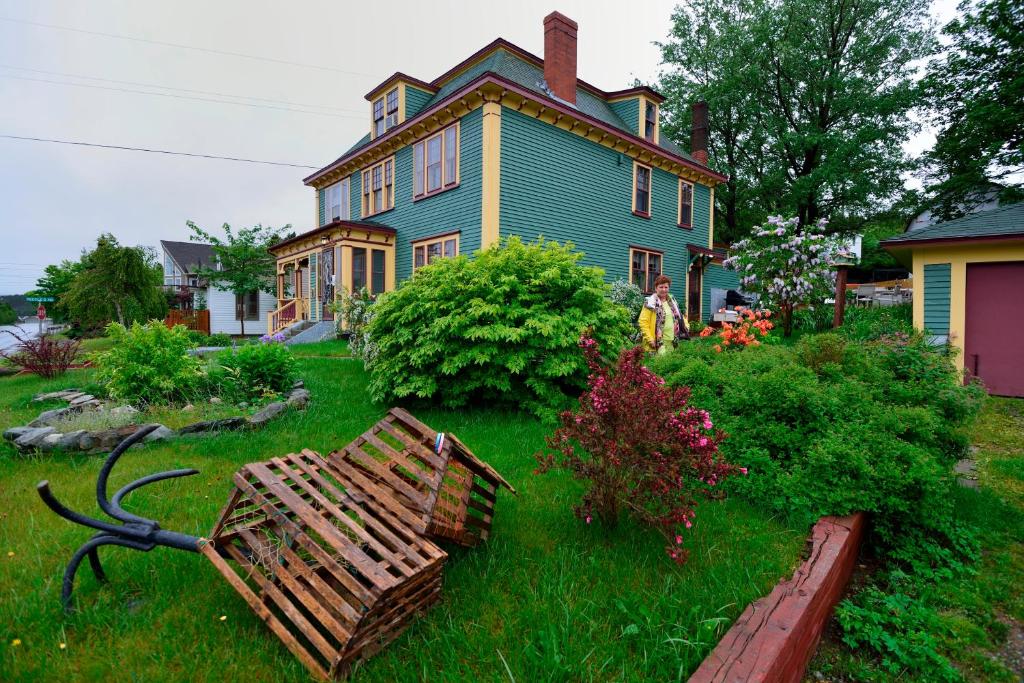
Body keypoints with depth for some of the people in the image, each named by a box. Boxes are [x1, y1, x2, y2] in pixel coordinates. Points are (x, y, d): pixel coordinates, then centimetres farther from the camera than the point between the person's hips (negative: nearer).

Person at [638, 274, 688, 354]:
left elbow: (678, 317, 28)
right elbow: (643, 322, -12)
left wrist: (685, 328, 13)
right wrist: (650, 339, -16)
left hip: (671, 342, 7)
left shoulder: (672, 301, 15)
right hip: (658, 343, -7)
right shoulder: (651, 302, -7)